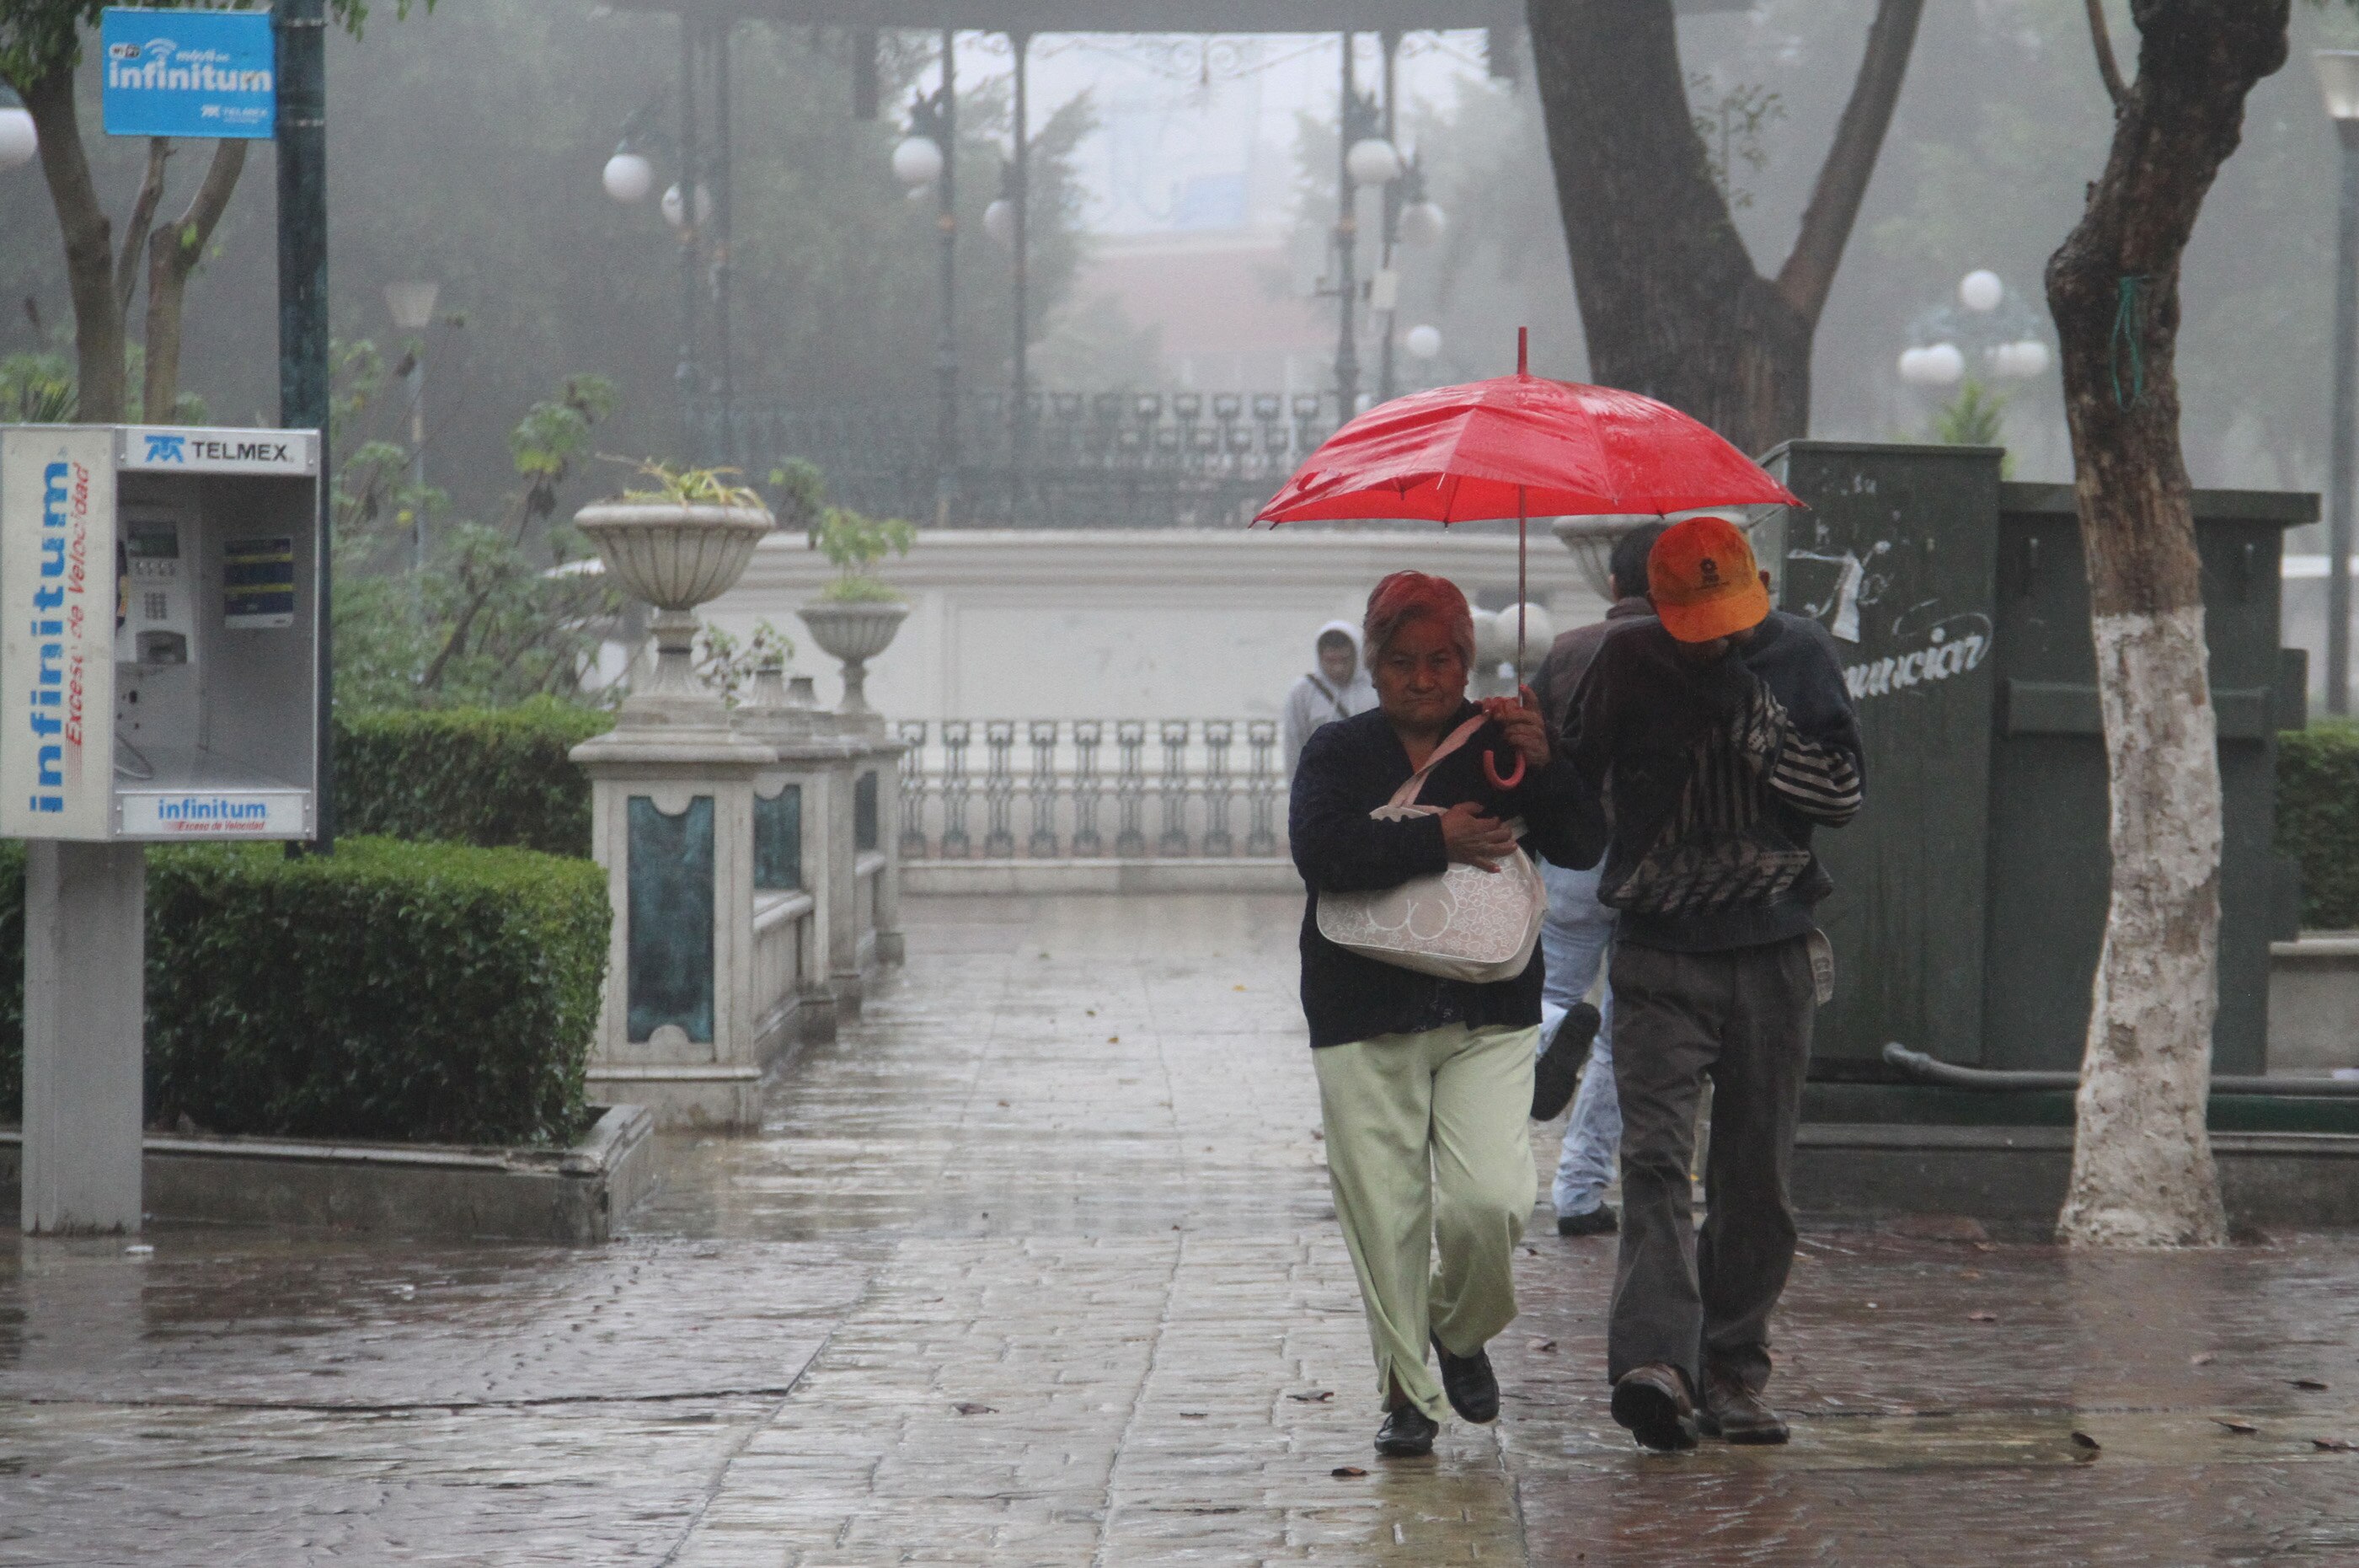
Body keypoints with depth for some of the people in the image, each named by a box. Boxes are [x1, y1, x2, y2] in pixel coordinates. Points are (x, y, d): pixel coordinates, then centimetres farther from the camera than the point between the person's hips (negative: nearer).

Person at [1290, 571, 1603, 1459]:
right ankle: (1406, 1392, 10)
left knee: (1491, 1201, -13)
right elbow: (1321, 852, -10)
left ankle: (1461, 1330, 17)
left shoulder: (1501, 743, 11)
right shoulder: (1340, 752, 9)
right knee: (1385, 1214, -3)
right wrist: (1438, 841, -14)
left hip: (1490, 1016, 0)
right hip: (1366, 1021, 0)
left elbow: (1581, 845, 1)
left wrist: (1542, 767, -15)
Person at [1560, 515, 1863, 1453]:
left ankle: (1732, 1374, 14)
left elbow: (1842, 796, -4)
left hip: (1773, 953, 2)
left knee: (1756, 1177, 5)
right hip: (1660, 953, -2)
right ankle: (1654, 1363, -28)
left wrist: (1751, 723, -12)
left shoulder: (1803, 656, 4)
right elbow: (1574, 785, 10)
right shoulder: (1629, 663, 2)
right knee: (1655, 1156, -17)